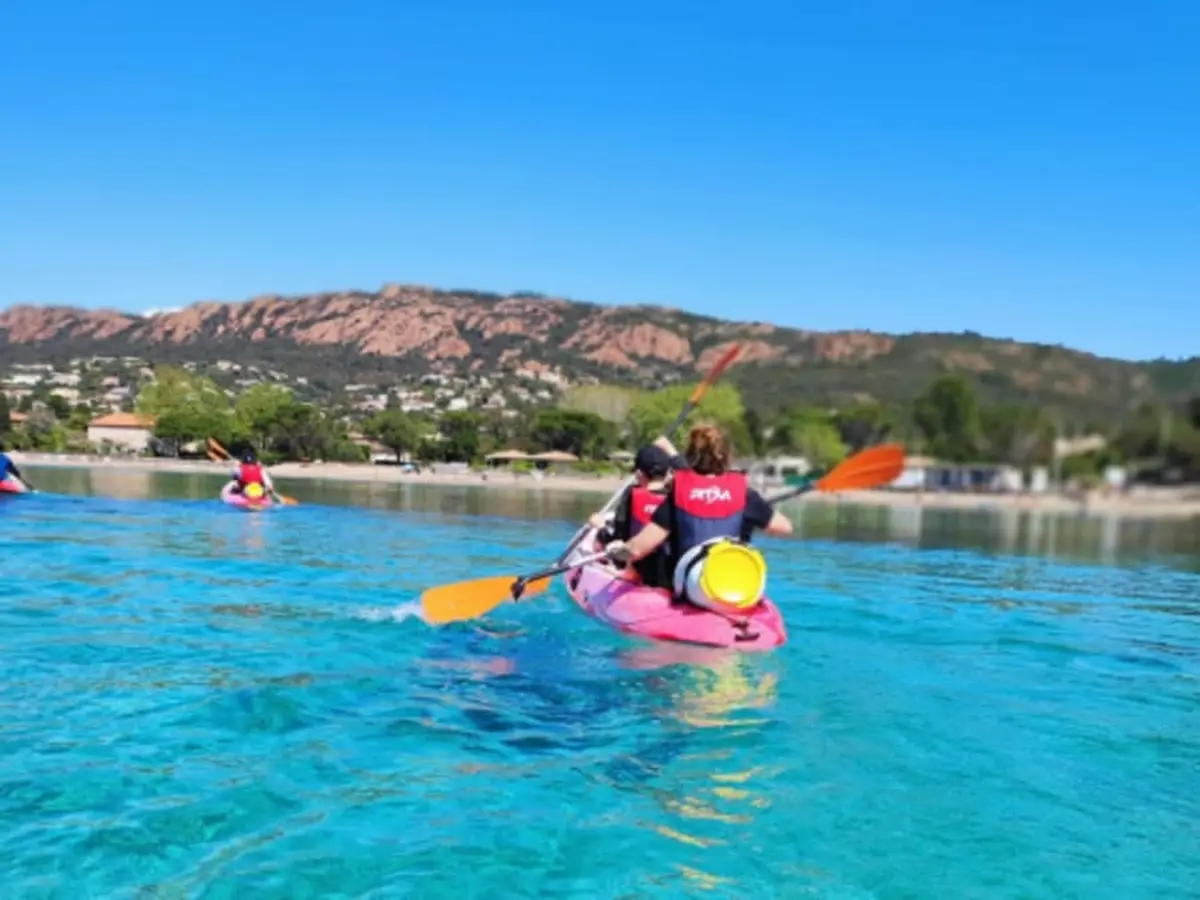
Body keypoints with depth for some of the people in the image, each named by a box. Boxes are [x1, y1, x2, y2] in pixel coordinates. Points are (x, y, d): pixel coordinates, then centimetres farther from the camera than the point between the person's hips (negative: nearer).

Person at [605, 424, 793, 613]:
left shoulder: (678, 492, -4)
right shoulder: (742, 492, -1)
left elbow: (637, 549, -8)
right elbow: (785, 526, 12)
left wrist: (615, 551, 14)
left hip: (690, 597, -1)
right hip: (742, 596, 2)